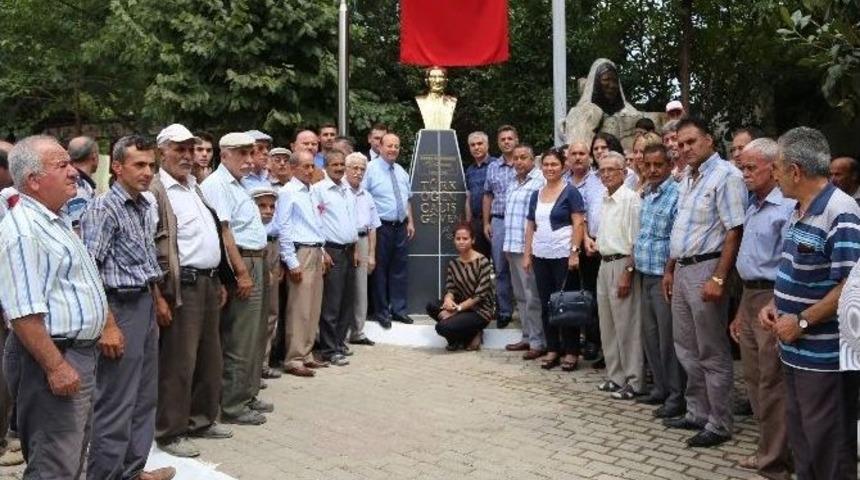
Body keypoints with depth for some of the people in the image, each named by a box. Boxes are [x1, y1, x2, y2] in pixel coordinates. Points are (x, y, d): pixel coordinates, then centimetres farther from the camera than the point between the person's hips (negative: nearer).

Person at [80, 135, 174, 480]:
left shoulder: (146, 206, 10)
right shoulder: (103, 209, -14)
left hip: (145, 305, 9)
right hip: (120, 308, -9)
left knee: (144, 397, 16)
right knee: (116, 402, -1)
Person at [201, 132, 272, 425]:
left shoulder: (237, 185, 19)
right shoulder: (217, 184, -12)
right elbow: (223, 231, -20)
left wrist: (257, 268, 17)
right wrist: (242, 272, -21)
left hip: (255, 262, 10)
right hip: (241, 264, -10)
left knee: (254, 336, 16)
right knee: (239, 340, -5)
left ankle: (247, 395, 27)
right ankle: (233, 406, 4)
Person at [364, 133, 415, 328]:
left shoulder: (401, 171, 14)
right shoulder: (371, 169, -9)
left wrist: (410, 222, 14)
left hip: (401, 227, 6)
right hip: (382, 227, -6)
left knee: (400, 269, 11)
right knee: (380, 269, 2)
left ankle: (398, 309, 22)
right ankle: (381, 312, 14)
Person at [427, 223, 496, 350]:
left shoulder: (483, 262, -14)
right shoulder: (453, 263, 6)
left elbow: (480, 295, -18)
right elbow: (450, 290, 2)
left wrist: (458, 308, -21)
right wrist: (448, 299, -23)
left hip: (480, 310, -7)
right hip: (462, 306, 7)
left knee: (443, 327, -24)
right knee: (431, 306, -14)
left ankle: (472, 335, 3)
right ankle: (465, 333, -1)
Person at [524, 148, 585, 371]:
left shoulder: (570, 192, -3)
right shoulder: (536, 195, 13)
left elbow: (578, 224, -9)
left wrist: (575, 252, -16)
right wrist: (527, 254, 10)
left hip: (563, 256, -6)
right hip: (541, 256, 6)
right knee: (546, 304, 8)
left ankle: (571, 352, 8)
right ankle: (552, 349, 17)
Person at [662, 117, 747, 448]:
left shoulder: (725, 175, -12)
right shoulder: (687, 178, 15)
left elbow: (734, 231, -18)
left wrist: (718, 278, -23)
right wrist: (670, 270, 20)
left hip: (706, 269, -9)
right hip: (682, 270, 9)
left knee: (713, 354, 0)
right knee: (687, 349, 16)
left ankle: (719, 424, 10)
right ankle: (697, 413, 28)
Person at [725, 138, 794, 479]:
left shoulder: (787, 208, -16)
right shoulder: (754, 206, 14)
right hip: (750, 297, 9)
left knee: (772, 385, -1)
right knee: (754, 380, 16)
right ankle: (768, 450, 29)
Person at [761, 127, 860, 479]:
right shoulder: (799, 212, 11)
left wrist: (802, 321, -20)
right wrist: (774, 306, 5)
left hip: (824, 357, -9)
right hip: (795, 351, 9)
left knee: (828, 450, 4)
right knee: (800, 442, 21)